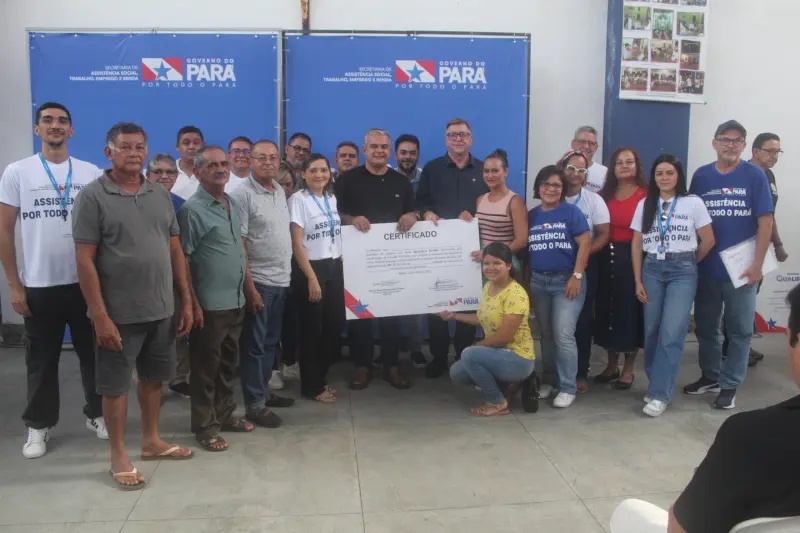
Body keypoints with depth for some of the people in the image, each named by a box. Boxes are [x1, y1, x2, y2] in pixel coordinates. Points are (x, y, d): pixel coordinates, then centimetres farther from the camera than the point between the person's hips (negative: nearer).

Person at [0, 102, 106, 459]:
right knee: (41, 361, 11)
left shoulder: (91, 173, 3)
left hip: (86, 282, 1)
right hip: (38, 285, -1)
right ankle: (39, 425, 26)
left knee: (93, 354, 11)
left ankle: (97, 414, 28)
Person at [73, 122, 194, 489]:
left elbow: (175, 251, 10)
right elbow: (85, 260, -12)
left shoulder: (161, 195, 7)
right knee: (115, 385, 8)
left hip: (162, 310, 5)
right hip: (119, 314, -5)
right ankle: (119, 456, 22)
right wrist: (100, 316, -16)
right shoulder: (92, 196, -8)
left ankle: (151, 441, 35)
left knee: (153, 378, 17)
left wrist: (186, 301, 7)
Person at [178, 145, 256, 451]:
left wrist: (247, 286, 16)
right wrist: (192, 303, -16)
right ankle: (205, 427, 16)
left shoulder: (233, 205, 11)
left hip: (236, 301, 7)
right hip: (209, 305, -7)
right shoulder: (192, 210, -12)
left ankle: (225, 414, 32)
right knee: (206, 368, 4)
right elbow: (181, 259, -14)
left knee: (229, 363, 18)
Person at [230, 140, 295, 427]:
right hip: (258, 282, -7)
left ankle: (264, 390, 29)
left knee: (270, 341, 16)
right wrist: (249, 286, -18)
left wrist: (287, 272, 13)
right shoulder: (242, 194, -12)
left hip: (281, 279, 7)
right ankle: (254, 404, 9)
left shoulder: (281, 191, 11)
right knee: (254, 344, 1)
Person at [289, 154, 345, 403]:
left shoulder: (331, 198, 10)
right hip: (310, 269, -6)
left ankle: (320, 378, 26)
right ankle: (311, 386, 17)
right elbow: (297, 243, -13)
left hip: (334, 267, 7)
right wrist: (311, 278, -17)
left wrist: (343, 267, 10)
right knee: (312, 329, 3)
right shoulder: (298, 199, -10)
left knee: (335, 326, 9)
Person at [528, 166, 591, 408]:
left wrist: (577, 276, -15)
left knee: (563, 335, -7)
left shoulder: (571, 212, -4)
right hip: (538, 281, 5)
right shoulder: (531, 215, 9)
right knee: (546, 334, 11)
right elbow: (525, 248, 13)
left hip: (566, 280, -4)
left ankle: (568, 387, 2)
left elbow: (585, 243, -9)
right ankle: (549, 380, 23)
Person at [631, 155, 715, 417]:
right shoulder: (644, 205, 7)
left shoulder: (693, 203, -1)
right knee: (652, 332, 5)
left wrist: (689, 263, 11)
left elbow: (708, 240, 3)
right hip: (652, 269, 3)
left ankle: (660, 394, -5)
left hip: (682, 271, -3)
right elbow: (636, 244, 6)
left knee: (671, 333, -11)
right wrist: (638, 281, 1)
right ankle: (657, 385, 21)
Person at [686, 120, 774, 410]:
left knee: (739, 330, 7)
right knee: (705, 326, 14)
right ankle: (710, 376, 31)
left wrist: (757, 263, -13)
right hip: (705, 267, 3)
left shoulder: (755, 175, -5)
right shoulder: (701, 176, 3)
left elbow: (765, 221, -7)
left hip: (741, 267, -3)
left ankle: (730, 385, 19)